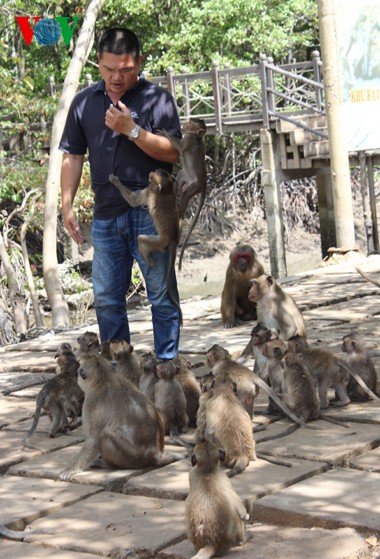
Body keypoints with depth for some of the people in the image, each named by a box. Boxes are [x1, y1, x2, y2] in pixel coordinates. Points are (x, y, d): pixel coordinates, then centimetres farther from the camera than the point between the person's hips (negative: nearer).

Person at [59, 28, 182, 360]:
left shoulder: (157, 99, -3)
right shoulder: (84, 103, 10)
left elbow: (174, 152, -10)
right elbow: (73, 156, 12)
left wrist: (132, 130, -19)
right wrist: (67, 204, 4)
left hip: (150, 213, -4)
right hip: (106, 216, 5)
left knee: (161, 294, 0)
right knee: (106, 298, 10)